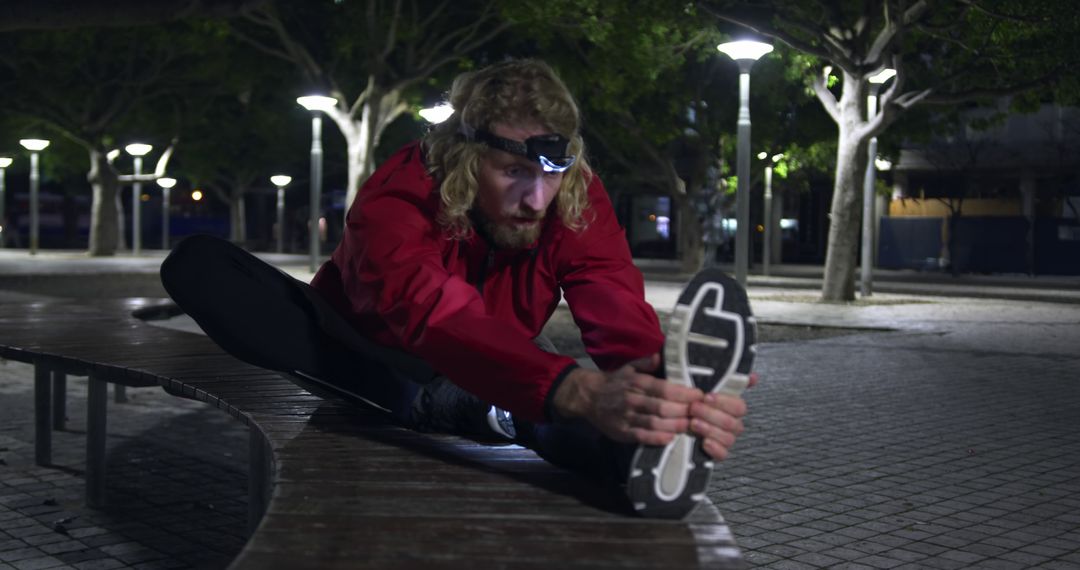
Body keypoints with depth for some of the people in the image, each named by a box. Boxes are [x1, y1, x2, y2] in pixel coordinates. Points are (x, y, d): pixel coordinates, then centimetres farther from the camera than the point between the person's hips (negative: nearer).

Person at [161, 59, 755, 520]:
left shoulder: (577, 199, -21)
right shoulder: (398, 192, -33)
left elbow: (624, 324, -34)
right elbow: (434, 314, -52)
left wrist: (666, 389, -60)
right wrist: (578, 392, -69)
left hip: (489, 365, 2)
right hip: (367, 360, -2)